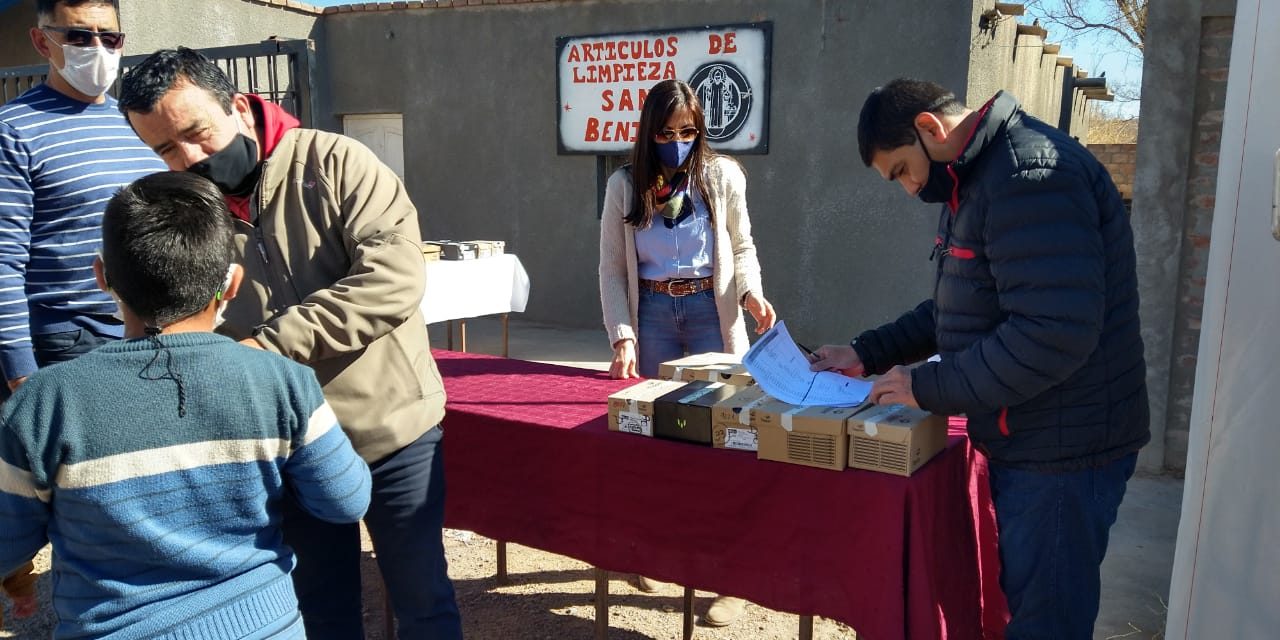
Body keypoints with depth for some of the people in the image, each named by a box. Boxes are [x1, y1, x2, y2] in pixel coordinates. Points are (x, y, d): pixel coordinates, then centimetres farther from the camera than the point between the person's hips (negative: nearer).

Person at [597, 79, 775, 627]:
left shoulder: (722, 175, -1)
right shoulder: (624, 185, 2)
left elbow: (741, 246, 8)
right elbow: (612, 269, 1)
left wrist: (751, 292, -12)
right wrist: (623, 337, -10)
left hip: (711, 311, -1)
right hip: (653, 314, 2)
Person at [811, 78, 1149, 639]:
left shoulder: (1030, 176, -21)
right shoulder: (975, 182, 13)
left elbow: (1054, 332, -30)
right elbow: (955, 312, 20)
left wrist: (928, 388, -22)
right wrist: (867, 354, 10)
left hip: (1061, 452, -10)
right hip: (1021, 442, 10)